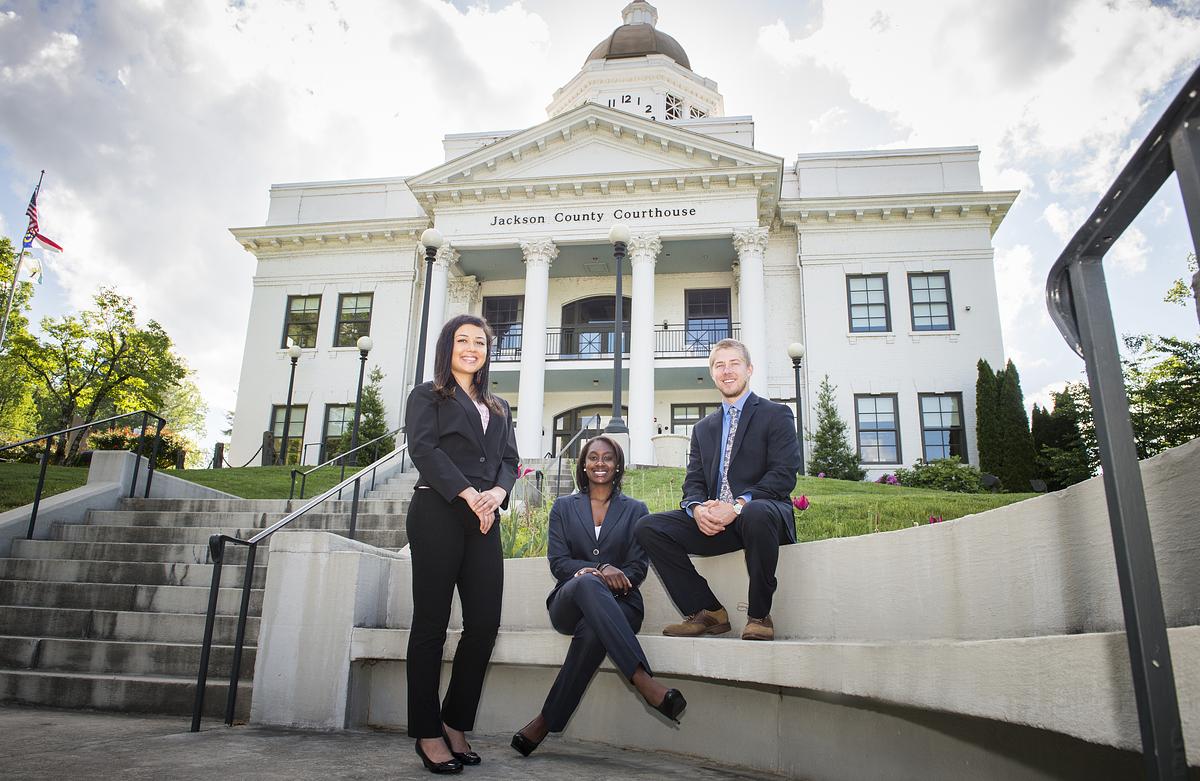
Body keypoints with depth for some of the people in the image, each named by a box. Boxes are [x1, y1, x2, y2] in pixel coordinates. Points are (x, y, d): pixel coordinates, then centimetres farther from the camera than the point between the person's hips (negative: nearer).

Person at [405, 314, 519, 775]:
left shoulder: (498, 408, 25)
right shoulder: (428, 396, 10)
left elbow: (509, 459, 16)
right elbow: (423, 448, -5)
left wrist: (498, 491, -7)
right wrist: (468, 493, -15)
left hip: (484, 520, 5)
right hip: (437, 513, -5)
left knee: (484, 623, -2)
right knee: (431, 623, -2)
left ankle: (456, 724, 12)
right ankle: (428, 733, 5)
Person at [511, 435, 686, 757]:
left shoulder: (635, 510, 15)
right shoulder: (564, 507, 17)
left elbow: (637, 568, 5)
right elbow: (558, 562, 4)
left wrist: (600, 574, -16)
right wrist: (600, 571, -17)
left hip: (618, 604, 0)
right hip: (569, 604, 0)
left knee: (592, 631, -39)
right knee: (588, 583, -40)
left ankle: (546, 722, -29)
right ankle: (644, 682, -50)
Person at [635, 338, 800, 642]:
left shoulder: (776, 415, 6)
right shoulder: (703, 428, 22)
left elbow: (784, 475, -7)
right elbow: (693, 482, 14)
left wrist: (738, 506, -22)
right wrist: (697, 509, -12)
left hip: (762, 511, -5)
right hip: (713, 522, 5)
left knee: (756, 513, -41)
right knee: (648, 527, -15)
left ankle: (759, 616, -20)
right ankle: (707, 611, -7)